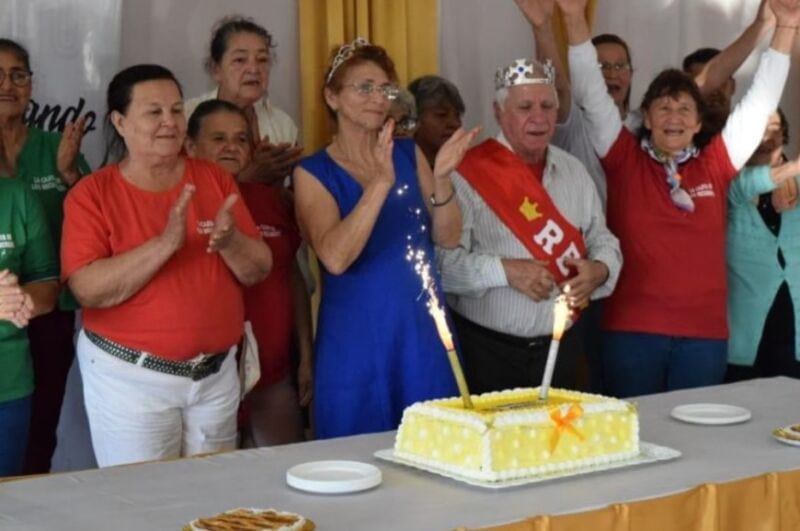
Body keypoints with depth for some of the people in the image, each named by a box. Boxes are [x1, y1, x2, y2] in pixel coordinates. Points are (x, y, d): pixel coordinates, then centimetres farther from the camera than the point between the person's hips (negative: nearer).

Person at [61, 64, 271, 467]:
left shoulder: (214, 179, 4)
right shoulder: (92, 193, -7)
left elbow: (259, 271, 2)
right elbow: (88, 289, -18)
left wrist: (229, 241, -19)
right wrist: (166, 243, -27)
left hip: (216, 372, 4)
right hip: (130, 376, -3)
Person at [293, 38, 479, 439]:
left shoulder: (408, 153, 6)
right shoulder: (313, 172, -6)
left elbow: (448, 238, 1)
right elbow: (335, 258, -21)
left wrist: (441, 178, -16)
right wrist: (381, 182, -28)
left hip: (424, 331, 3)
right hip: (357, 339, -3)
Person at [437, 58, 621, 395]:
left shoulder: (573, 171, 10)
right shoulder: (469, 174, -9)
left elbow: (603, 240, 15)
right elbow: (443, 260, -15)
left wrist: (599, 270, -6)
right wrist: (505, 270, -25)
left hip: (556, 349, 5)